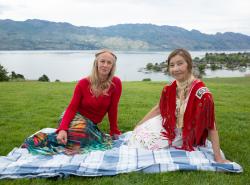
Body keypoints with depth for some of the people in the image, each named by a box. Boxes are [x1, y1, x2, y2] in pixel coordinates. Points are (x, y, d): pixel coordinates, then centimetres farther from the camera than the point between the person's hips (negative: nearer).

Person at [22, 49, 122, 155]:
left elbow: (112, 110, -6)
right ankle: (43, 139, -15)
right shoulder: (83, 83, -13)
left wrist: (114, 132, -1)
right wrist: (63, 129, -29)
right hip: (76, 117, -3)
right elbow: (72, 108, -14)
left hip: (90, 123, 3)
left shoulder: (116, 83, -13)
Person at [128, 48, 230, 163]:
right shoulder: (170, 88, -11)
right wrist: (139, 125, 7)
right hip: (170, 126, 5)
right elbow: (158, 108, 4)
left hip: (186, 135, -5)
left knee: (146, 143, -7)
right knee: (140, 133, 3)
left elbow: (211, 127, -25)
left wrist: (218, 157, -25)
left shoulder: (202, 93, -30)